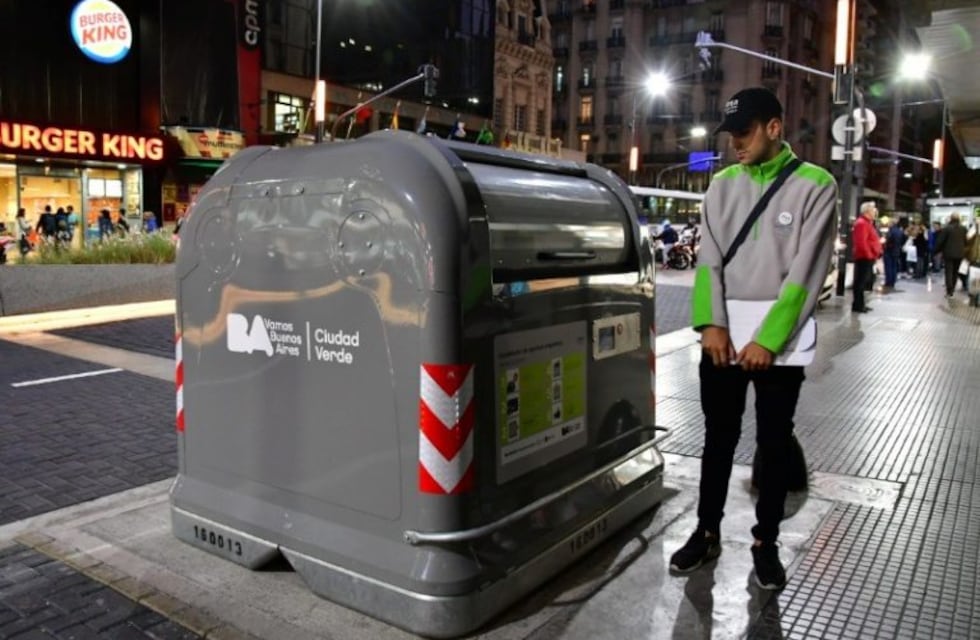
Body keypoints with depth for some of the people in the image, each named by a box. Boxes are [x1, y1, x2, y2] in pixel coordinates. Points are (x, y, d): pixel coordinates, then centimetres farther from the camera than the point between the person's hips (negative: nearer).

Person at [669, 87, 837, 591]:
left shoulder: (815, 185, -4)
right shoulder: (722, 184, 8)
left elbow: (806, 272, -9)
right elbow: (709, 258, 2)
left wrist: (768, 339, -14)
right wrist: (712, 324, -11)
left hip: (781, 336, -3)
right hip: (724, 332, 3)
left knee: (774, 442, 8)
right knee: (718, 437, 10)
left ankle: (765, 542, 23)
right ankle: (707, 532, 24)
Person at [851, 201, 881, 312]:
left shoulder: (867, 223, 20)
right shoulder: (862, 223, -15)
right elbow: (861, 242, -24)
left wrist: (874, 254, 18)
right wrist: (869, 255, -21)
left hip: (867, 257, 11)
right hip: (864, 257, -11)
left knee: (863, 281, 14)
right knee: (860, 281, -8)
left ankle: (860, 304, 19)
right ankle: (857, 305, -6)